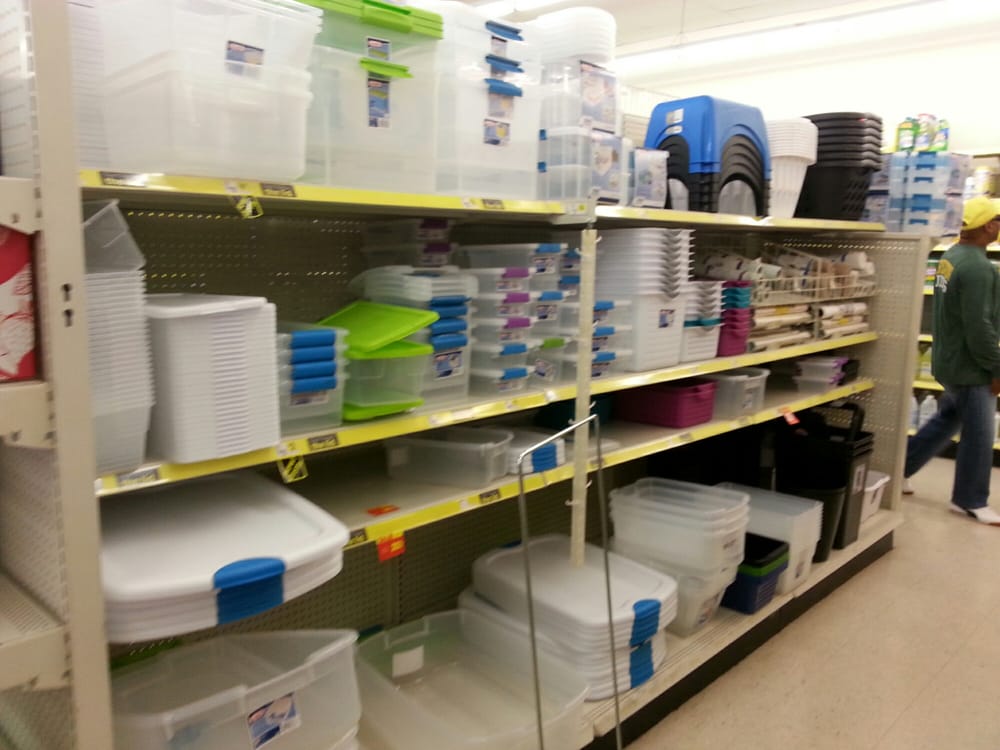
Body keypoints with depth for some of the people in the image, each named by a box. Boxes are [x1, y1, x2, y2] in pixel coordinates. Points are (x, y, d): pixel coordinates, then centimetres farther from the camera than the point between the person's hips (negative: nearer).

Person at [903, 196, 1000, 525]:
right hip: (969, 366, -10)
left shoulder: (952, 256, 7)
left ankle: (899, 470, 28)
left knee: (947, 420, 21)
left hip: (952, 360, 10)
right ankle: (970, 501, 17)